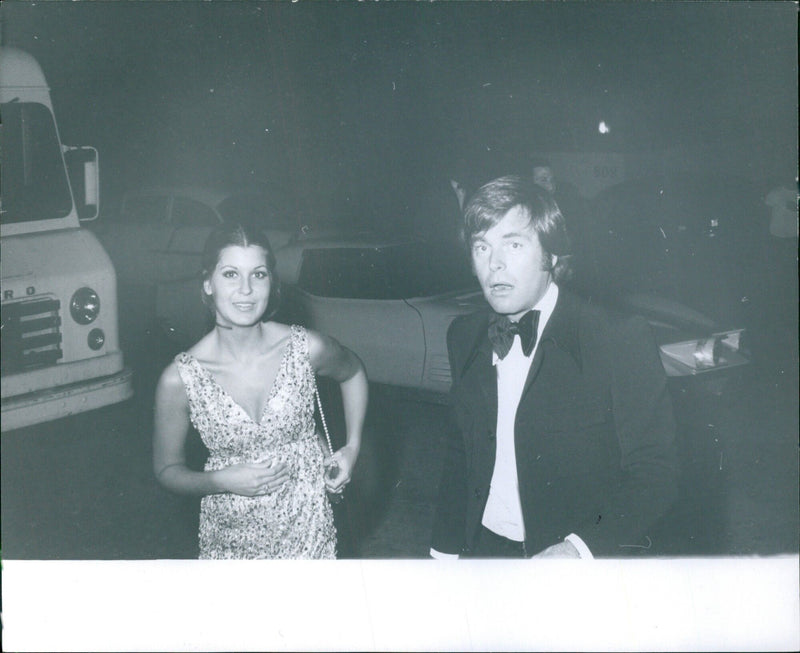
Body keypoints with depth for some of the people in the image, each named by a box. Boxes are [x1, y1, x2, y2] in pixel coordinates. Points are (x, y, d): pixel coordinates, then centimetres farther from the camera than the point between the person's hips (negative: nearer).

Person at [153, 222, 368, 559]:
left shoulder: (306, 349, -14)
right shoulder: (179, 379, -17)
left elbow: (352, 372, 9)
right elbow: (167, 469, -3)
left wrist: (353, 446, 1)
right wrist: (221, 481, -20)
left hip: (306, 530, 1)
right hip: (230, 540, -1)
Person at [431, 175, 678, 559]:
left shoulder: (621, 341, -15)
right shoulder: (464, 338, 2)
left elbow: (654, 473, -16)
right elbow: (459, 454, 10)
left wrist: (581, 548, -28)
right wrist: (446, 550, 4)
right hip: (484, 548, 5)